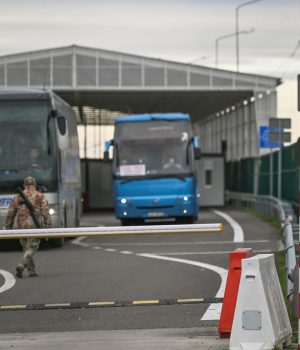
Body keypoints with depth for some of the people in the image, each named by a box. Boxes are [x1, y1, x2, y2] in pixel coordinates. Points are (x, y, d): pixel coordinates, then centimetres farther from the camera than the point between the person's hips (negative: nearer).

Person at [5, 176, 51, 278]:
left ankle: (32, 270, 18)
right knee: (31, 249, 0)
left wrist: (8, 228, 14)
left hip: (21, 227, 3)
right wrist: (48, 228, -7)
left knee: (26, 249, 17)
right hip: (34, 227, -3)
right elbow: (45, 213, -8)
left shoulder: (18, 197, 9)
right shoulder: (40, 197, 0)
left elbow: (10, 213, 8)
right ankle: (21, 266, -22)